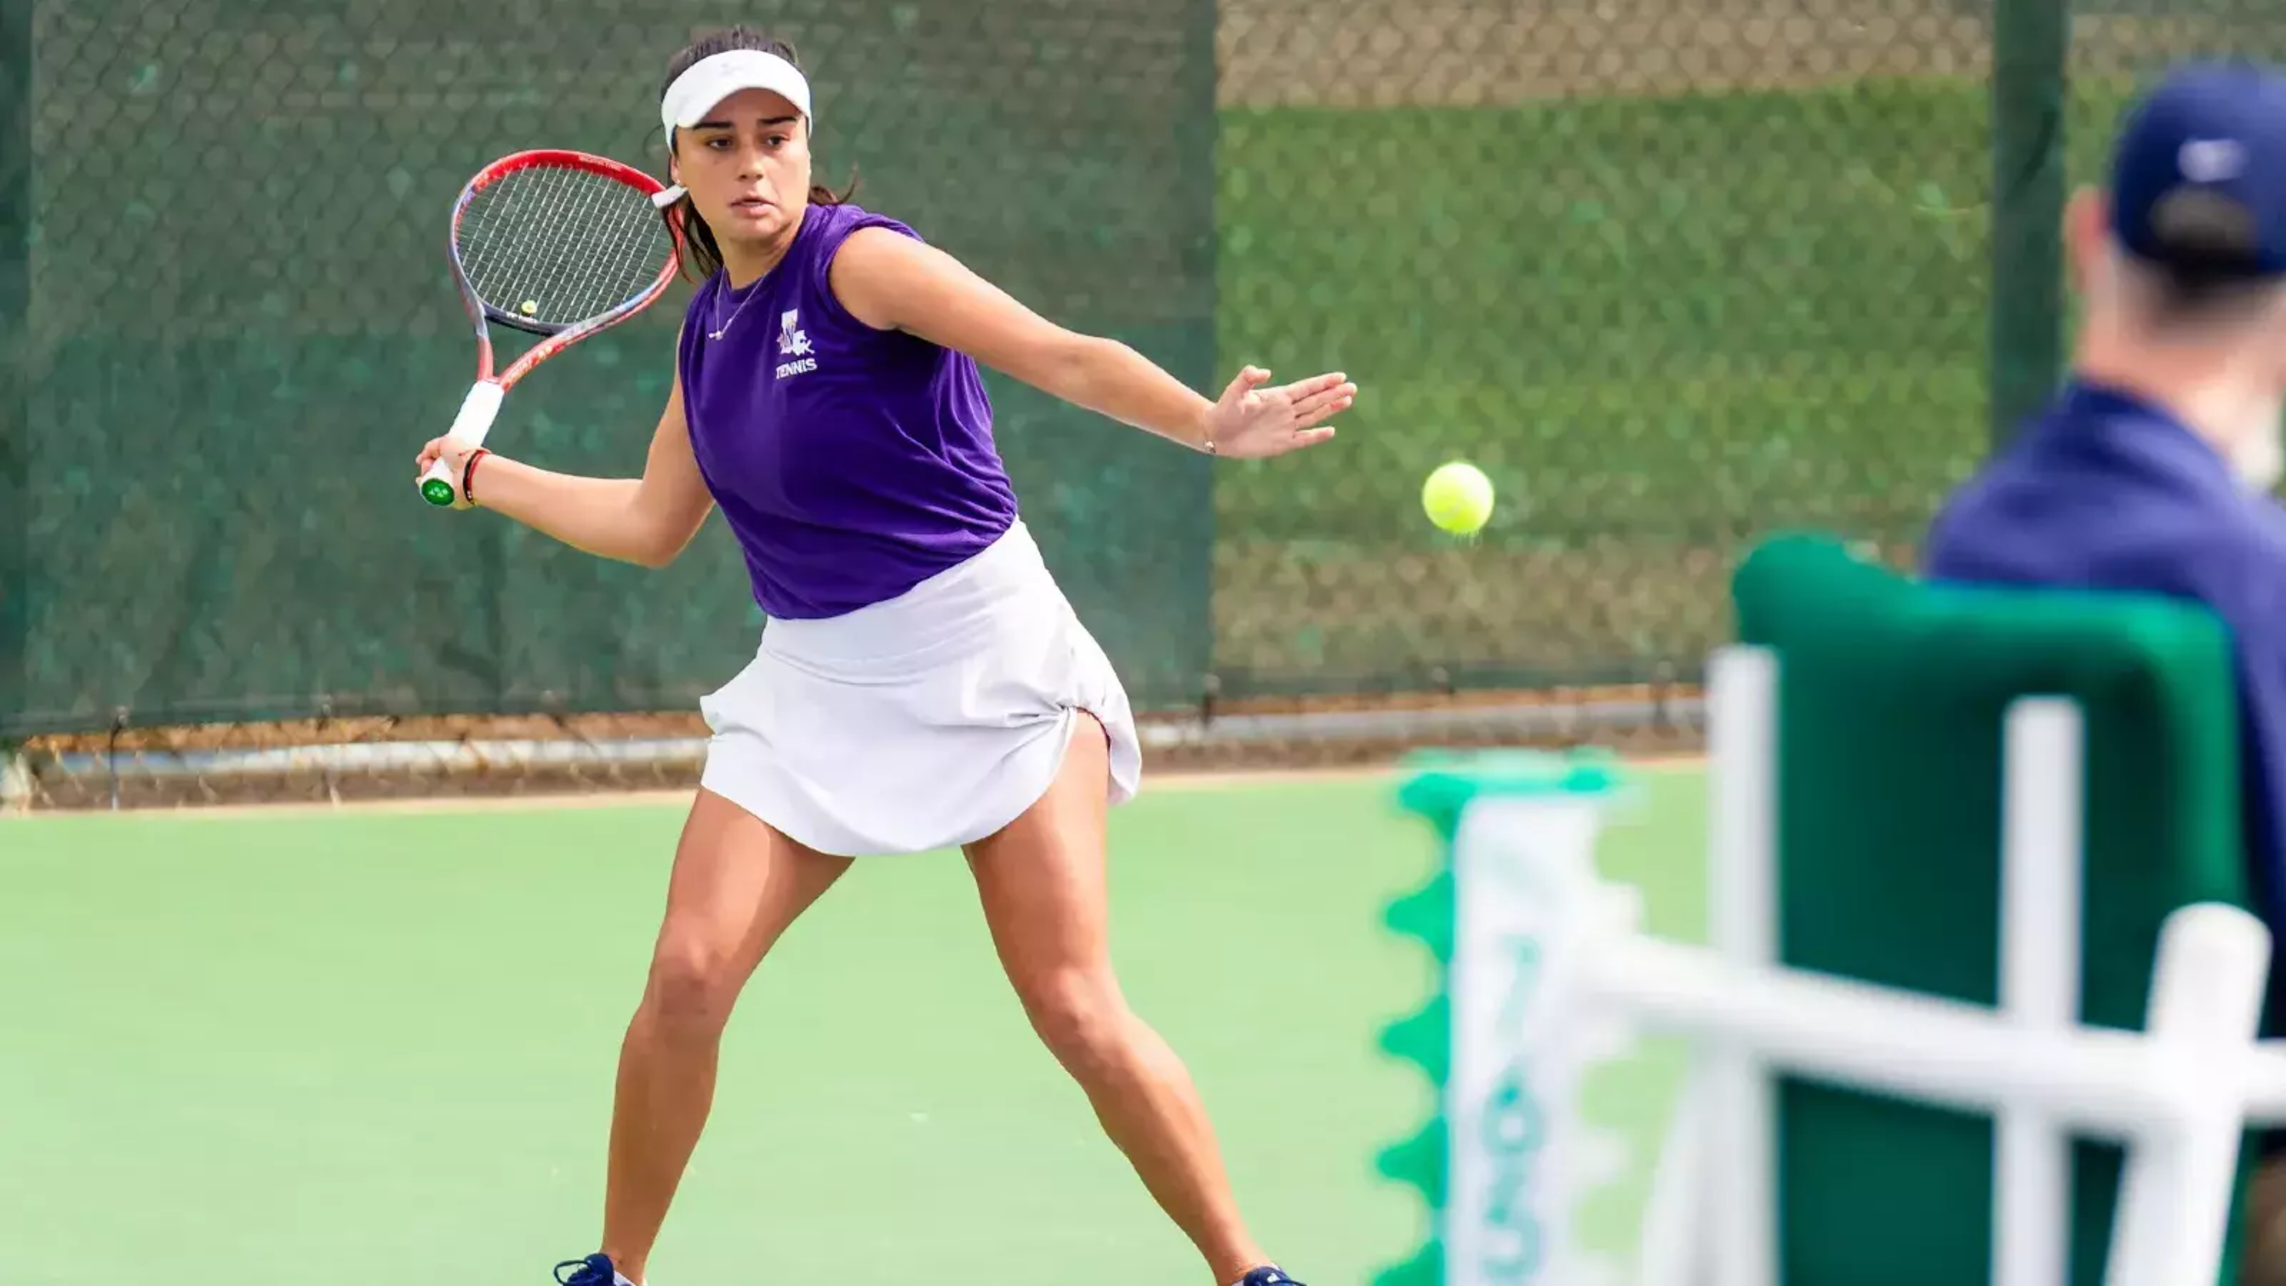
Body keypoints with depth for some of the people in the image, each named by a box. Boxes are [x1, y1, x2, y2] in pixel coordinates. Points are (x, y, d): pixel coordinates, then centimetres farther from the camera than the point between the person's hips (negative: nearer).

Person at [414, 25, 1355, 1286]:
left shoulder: (856, 260, -12)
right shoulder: (706, 328, 9)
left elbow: (1064, 356, -24)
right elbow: (652, 524, 23)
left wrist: (1208, 424, -39)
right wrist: (486, 476, 26)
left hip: (982, 659, -5)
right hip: (813, 685, 5)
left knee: (1076, 1012, -12)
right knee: (687, 975, -8)